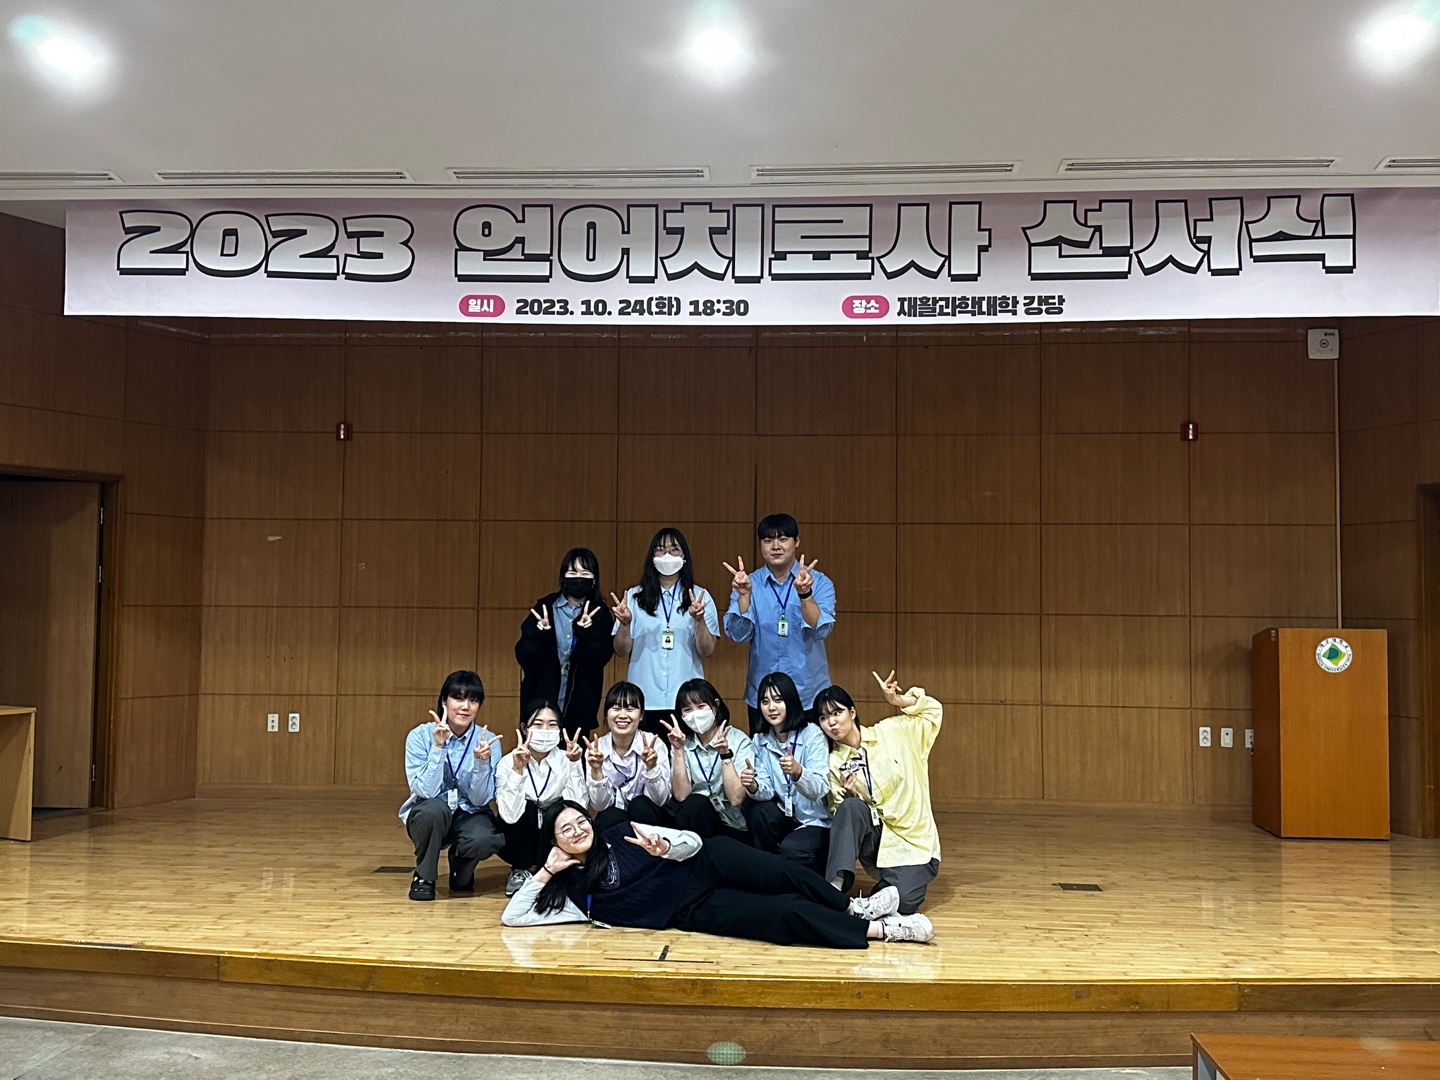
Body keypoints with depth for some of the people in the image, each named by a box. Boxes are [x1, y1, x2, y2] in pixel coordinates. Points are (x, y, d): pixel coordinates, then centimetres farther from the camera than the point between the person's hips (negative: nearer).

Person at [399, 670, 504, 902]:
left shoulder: (487, 741, -9)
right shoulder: (420, 736, -13)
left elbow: (480, 800, -14)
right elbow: (425, 791, -23)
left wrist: (481, 761, -30)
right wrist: (438, 747, -31)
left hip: (469, 816, 1)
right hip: (428, 816, -1)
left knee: (484, 840, -34)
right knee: (434, 808, -37)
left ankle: (461, 869, 5)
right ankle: (424, 877, -8)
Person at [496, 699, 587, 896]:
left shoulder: (565, 761, -12)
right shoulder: (508, 762, -17)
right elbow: (509, 815, -31)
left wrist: (574, 765, -30)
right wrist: (518, 769, -38)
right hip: (518, 841, -1)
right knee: (528, 808, -29)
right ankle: (519, 872, -5)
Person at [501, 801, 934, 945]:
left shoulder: (621, 835, 7)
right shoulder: (576, 892, 3)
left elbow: (691, 843, 4)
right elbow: (512, 916, -2)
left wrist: (666, 848, -19)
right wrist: (547, 872, -9)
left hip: (704, 865, 2)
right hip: (693, 909, -2)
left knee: (781, 874, -27)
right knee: (784, 914, -22)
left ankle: (853, 906, -9)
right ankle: (879, 929, -21)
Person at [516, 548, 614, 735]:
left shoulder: (599, 614, 3)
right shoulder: (544, 608, 1)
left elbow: (601, 657, -10)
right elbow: (523, 655, -5)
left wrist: (586, 632, -25)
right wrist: (541, 635, -23)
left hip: (579, 708, 1)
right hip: (540, 703, 0)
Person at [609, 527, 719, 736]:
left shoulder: (700, 597, 6)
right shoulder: (635, 597, 7)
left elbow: (707, 650, -1)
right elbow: (622, 651, 4)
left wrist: (699, 620, -17)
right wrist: (625, 623, -13)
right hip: (645, 700, 0)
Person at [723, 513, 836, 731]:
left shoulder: (819, 583, -1)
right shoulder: (749, 584, 2)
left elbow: (821, 630, -16)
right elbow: (738, 635, -10)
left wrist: (804, 594, -31)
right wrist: (744, 595, -25)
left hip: (809, 697, -1)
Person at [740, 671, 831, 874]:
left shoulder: (812, 735, -13)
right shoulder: (760, 740, 2)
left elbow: (820, 790, -23)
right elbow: (767, 791, -6)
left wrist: (798, 772, -44)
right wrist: (754, 787, -30)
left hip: (816, 822, -5)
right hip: (786, 818, 5)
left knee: (791, 849, -32)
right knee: (757, 810, -25)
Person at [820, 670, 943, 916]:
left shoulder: (892, 732, -1)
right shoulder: (833, 764, 0)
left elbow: (933, 711, 7)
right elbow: (842, 816, 2)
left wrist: (901, 701, -10)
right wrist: (850, 795, -19)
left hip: (914, 842, -1)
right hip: (875, 839, 1)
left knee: (903, 900, -26)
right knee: (852, 808, -31)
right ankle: (836, 885, -32)